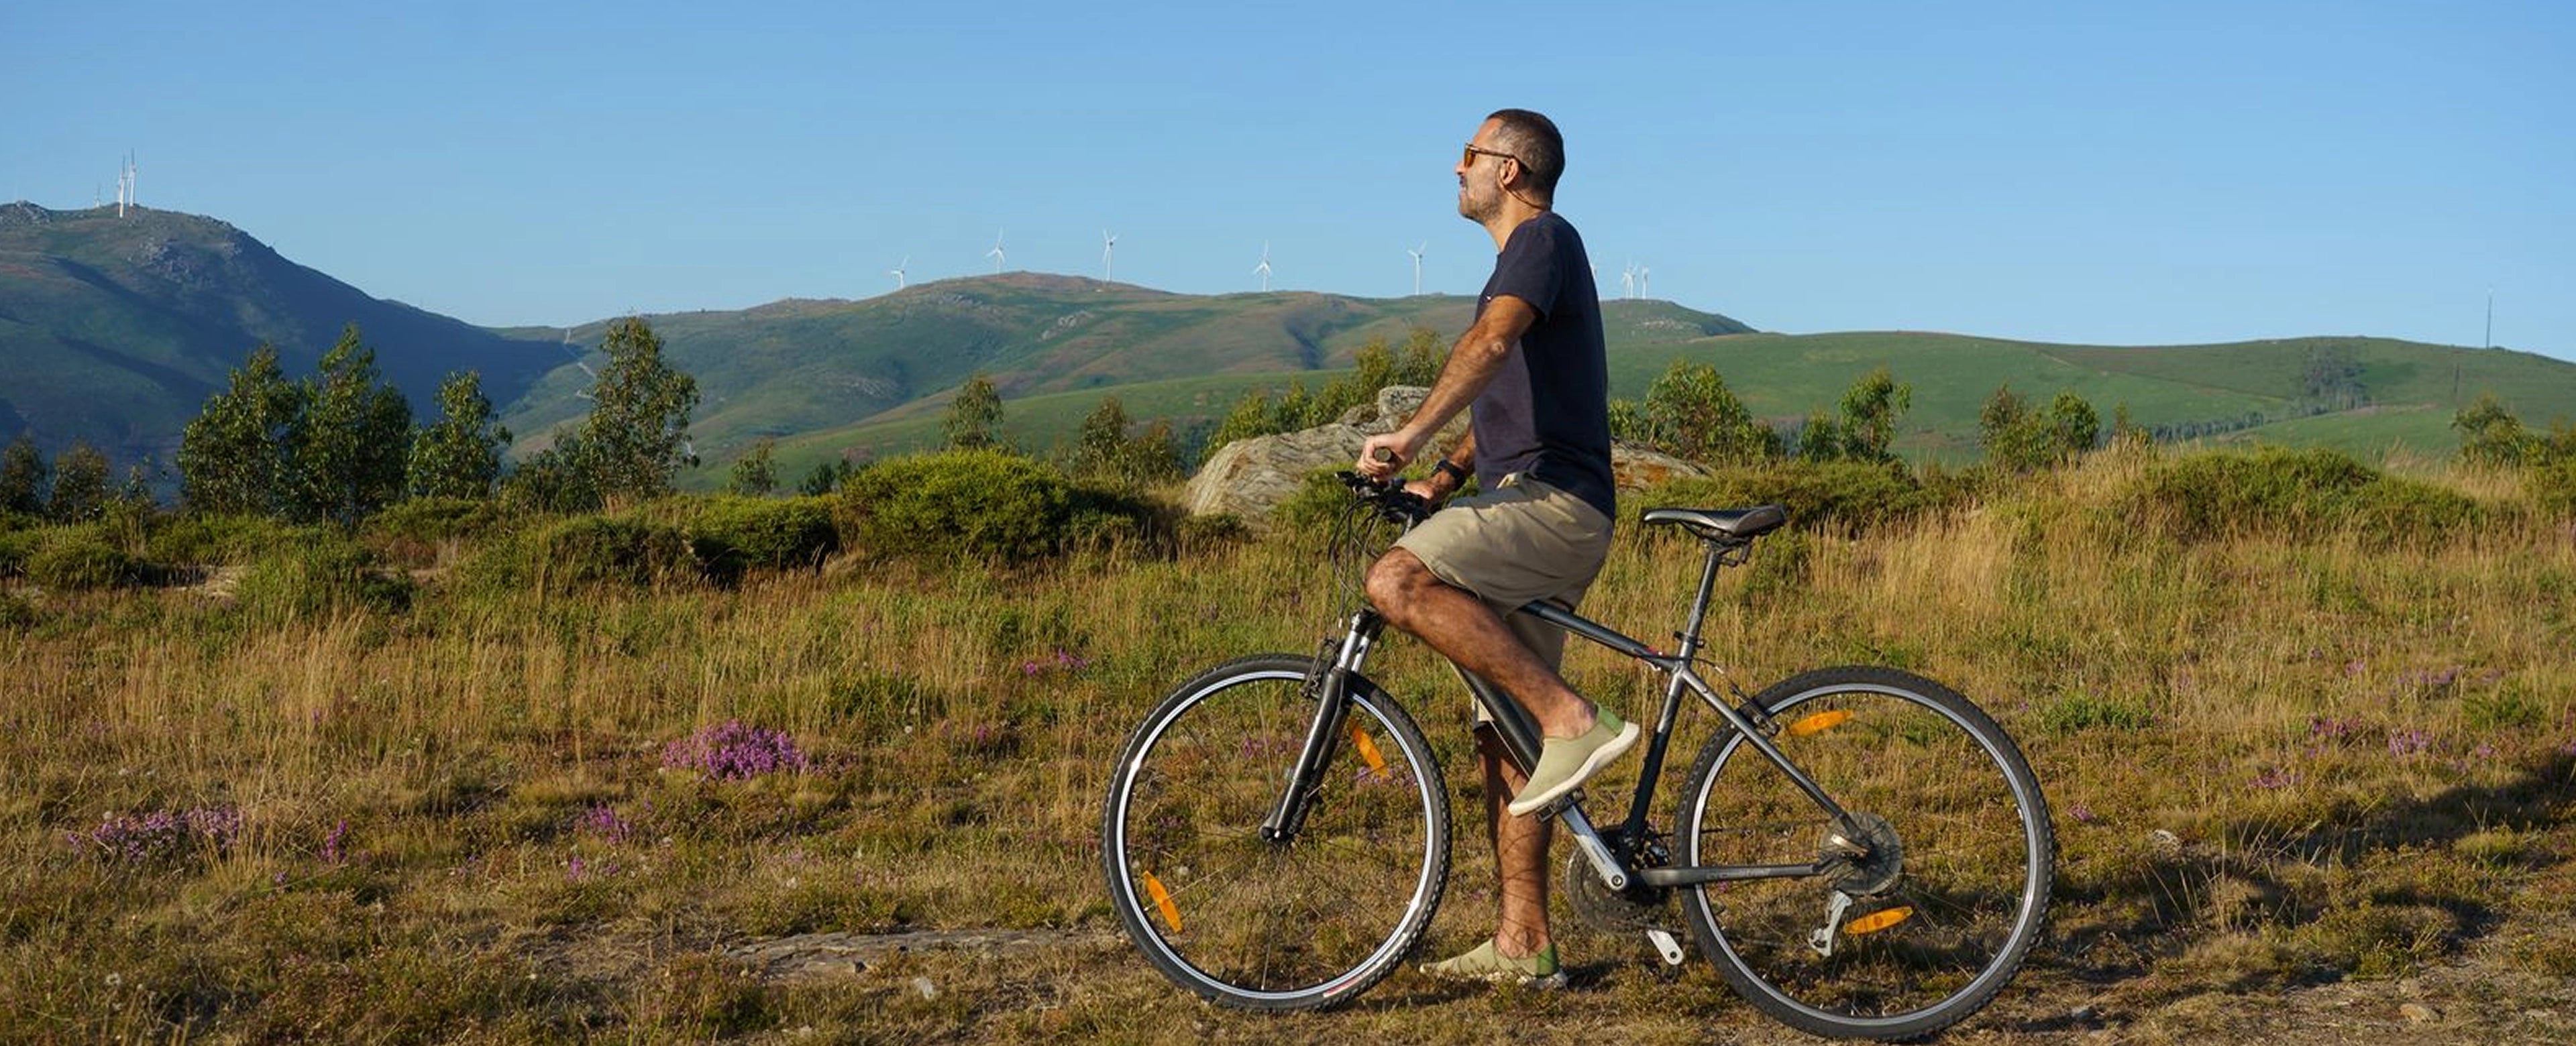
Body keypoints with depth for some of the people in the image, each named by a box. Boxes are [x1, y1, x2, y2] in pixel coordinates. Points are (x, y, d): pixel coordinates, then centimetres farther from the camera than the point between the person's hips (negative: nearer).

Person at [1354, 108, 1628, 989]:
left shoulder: (1544, 240, -5)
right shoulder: (1527, 257, 27)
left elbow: (1491, 340, -25)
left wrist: (1411, 436, -33)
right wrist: (1445, 476, 20)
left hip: (1554, 503, -10)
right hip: (1530, 505, 10)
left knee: (1398, 582, -30)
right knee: (1501, 737, 7)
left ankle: (1572, 719, -27)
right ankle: (1523, 944, 10)